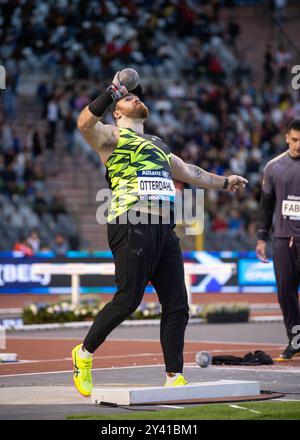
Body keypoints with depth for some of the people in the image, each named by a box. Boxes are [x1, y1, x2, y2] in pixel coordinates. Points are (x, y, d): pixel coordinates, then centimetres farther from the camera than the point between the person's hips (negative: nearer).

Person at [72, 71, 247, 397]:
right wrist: (113, 92, -24)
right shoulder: (113, 136, 7)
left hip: (164, 229, 7)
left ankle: (174, 378, 5)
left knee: (176, 306, 1)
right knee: (127, 300, -11)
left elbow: (189, 172, 43)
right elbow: (84, 123, -15)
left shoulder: (157, 145, 29)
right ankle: (84, 353, 8)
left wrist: (223, 182, 53)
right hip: (132, 226, -7)